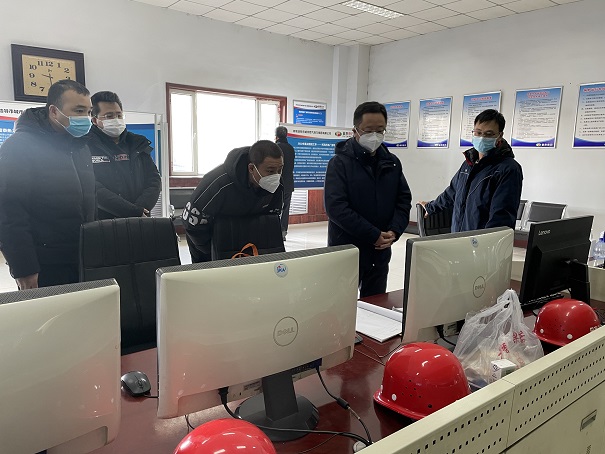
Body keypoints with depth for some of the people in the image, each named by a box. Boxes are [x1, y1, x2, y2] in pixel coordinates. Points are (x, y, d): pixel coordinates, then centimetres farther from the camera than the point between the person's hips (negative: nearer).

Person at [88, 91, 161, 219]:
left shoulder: (137, 144, 16)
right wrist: (136, 212, -15)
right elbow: (95, 191, -10)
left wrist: (141, 210, -8)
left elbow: (154, 180, 9)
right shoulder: (87, 146, 1)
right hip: (103, 222, -3)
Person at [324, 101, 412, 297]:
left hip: (380, 253, 5)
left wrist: (394, 231, -9)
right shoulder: (340, 162, -8)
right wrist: (375, 235, -19)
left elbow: (404, 200, 9)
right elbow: (336, 207, -17)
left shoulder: (392, 163, 8)